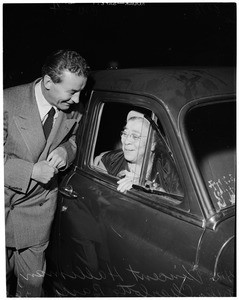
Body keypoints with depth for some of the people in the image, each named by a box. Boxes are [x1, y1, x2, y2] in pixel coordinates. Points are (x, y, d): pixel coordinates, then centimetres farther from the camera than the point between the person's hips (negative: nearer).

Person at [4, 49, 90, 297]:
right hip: (7, 197, -2)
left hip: (37, 205, 3)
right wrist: (32, 171, -23)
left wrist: (65, 151, -9)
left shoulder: (72, 111, -7)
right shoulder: (9, 102, -19)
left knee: (33, 279, 14)